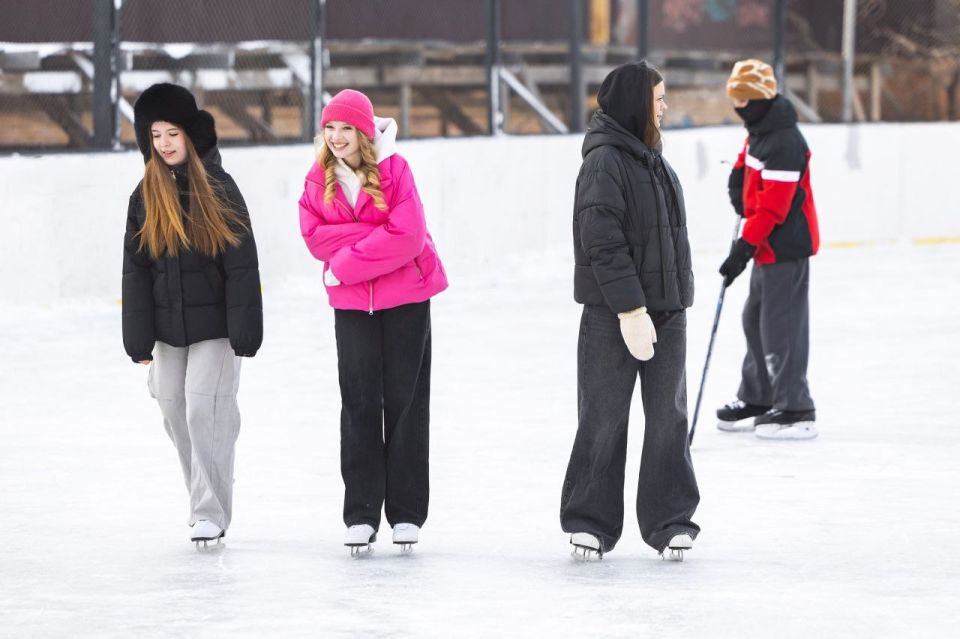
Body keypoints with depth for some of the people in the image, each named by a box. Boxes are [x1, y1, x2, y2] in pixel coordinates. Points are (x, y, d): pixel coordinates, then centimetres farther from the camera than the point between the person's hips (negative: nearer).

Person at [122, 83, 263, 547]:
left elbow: (242, 264, -8)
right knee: (175, 412, 5)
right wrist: (139, 339, 1)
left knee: (204, 409, -10)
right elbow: (135, 269, 7)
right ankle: (207, 502, 19)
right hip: (168, 326, 4)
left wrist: (245, 331, -13)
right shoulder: (145, 196, 5)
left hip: (213, 324, -4)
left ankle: (211, 512, -4)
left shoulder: (218, 188, -6)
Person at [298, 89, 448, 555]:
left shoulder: (393, 169, -9)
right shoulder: (319, 178, 2)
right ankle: (360, 514, 5)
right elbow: (315, 237, -7)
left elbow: (407, 237, -18)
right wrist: (372, 235, -18)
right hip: (351, 305, 2)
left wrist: (345, 264, -17)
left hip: (405, 297, -2)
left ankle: (406, 513, 8)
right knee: (359, 403, 1)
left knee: (405, 400, 2)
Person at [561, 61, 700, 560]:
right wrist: (630, 308, -22)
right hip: (614, 314, -8)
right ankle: (590, 521, 12)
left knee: (668, 416, 7)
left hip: (665, 309, 8)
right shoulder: (605, 161, -14)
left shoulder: (651, 159, 13)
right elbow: (603, 243, -19)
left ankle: (670, 520, 13)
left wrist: (675, 303, 17)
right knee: (605, 419, 2)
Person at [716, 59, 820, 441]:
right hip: (768, 246, 11)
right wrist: (739, 175, 15)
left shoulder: (784, 144, -23)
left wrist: (744, 248, -24)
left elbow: (771, 209, -26)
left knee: (780, 328, -9)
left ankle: (794, 412, -6)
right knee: (756, 321, 18)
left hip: (786, 245, -11)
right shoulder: (759, 129, 8)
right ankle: (756, 400, 28)